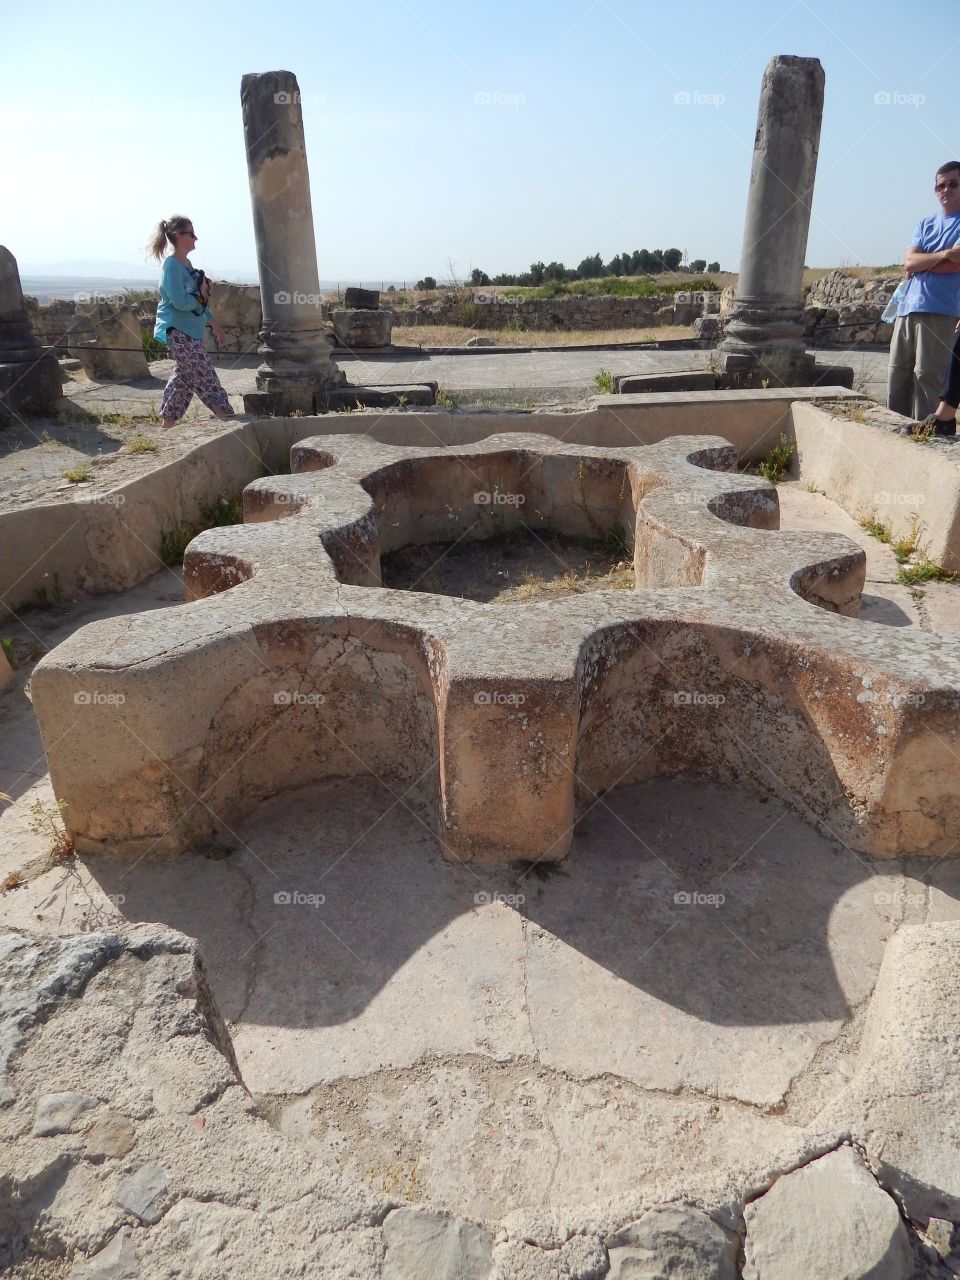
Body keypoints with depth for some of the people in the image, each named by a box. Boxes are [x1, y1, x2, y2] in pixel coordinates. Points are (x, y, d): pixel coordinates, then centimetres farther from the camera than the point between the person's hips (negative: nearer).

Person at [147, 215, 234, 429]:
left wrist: (215, 325, 25)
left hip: (189, 330, 10)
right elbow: (180, 301, -23)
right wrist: (201, 295, -8)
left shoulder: (187, 264, 16)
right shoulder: (172, 265, -13)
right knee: (205, 377, -10)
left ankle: (167, 422, 20)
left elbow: (199, 303, 24)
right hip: (178, 331, -10)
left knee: (183, 378, 13)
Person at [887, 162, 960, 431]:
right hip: (907, 308, 5)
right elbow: (909, 262, 5)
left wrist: (921, 263, 1)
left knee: (927, 374, -10)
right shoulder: (925, 224, 21)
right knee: (898, 372, 3)